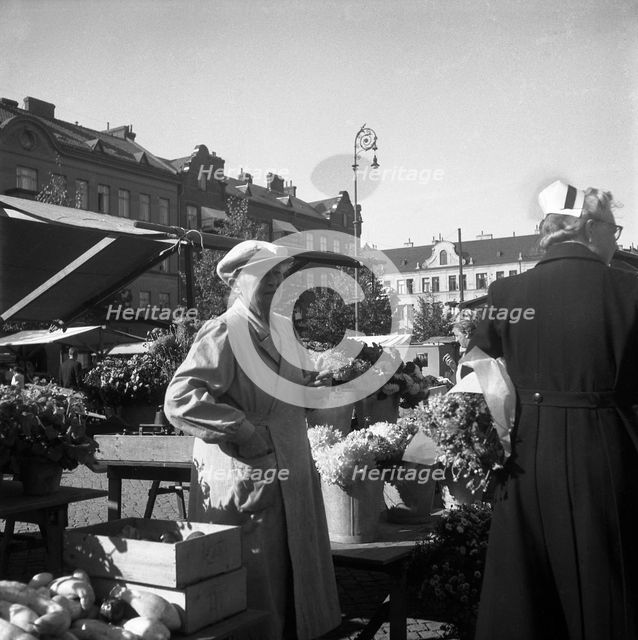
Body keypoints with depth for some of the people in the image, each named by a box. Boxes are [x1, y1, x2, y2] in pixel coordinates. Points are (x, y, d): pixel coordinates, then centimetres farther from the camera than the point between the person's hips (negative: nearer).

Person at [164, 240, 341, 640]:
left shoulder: (277, 332, 13)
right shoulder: (224, 333, -16)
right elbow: (179, 399, -26)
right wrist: (243, 431, -24)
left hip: (288, 483, 9)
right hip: (246, 485, -9)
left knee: (293, 583, 20)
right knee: (256, 596, 4)